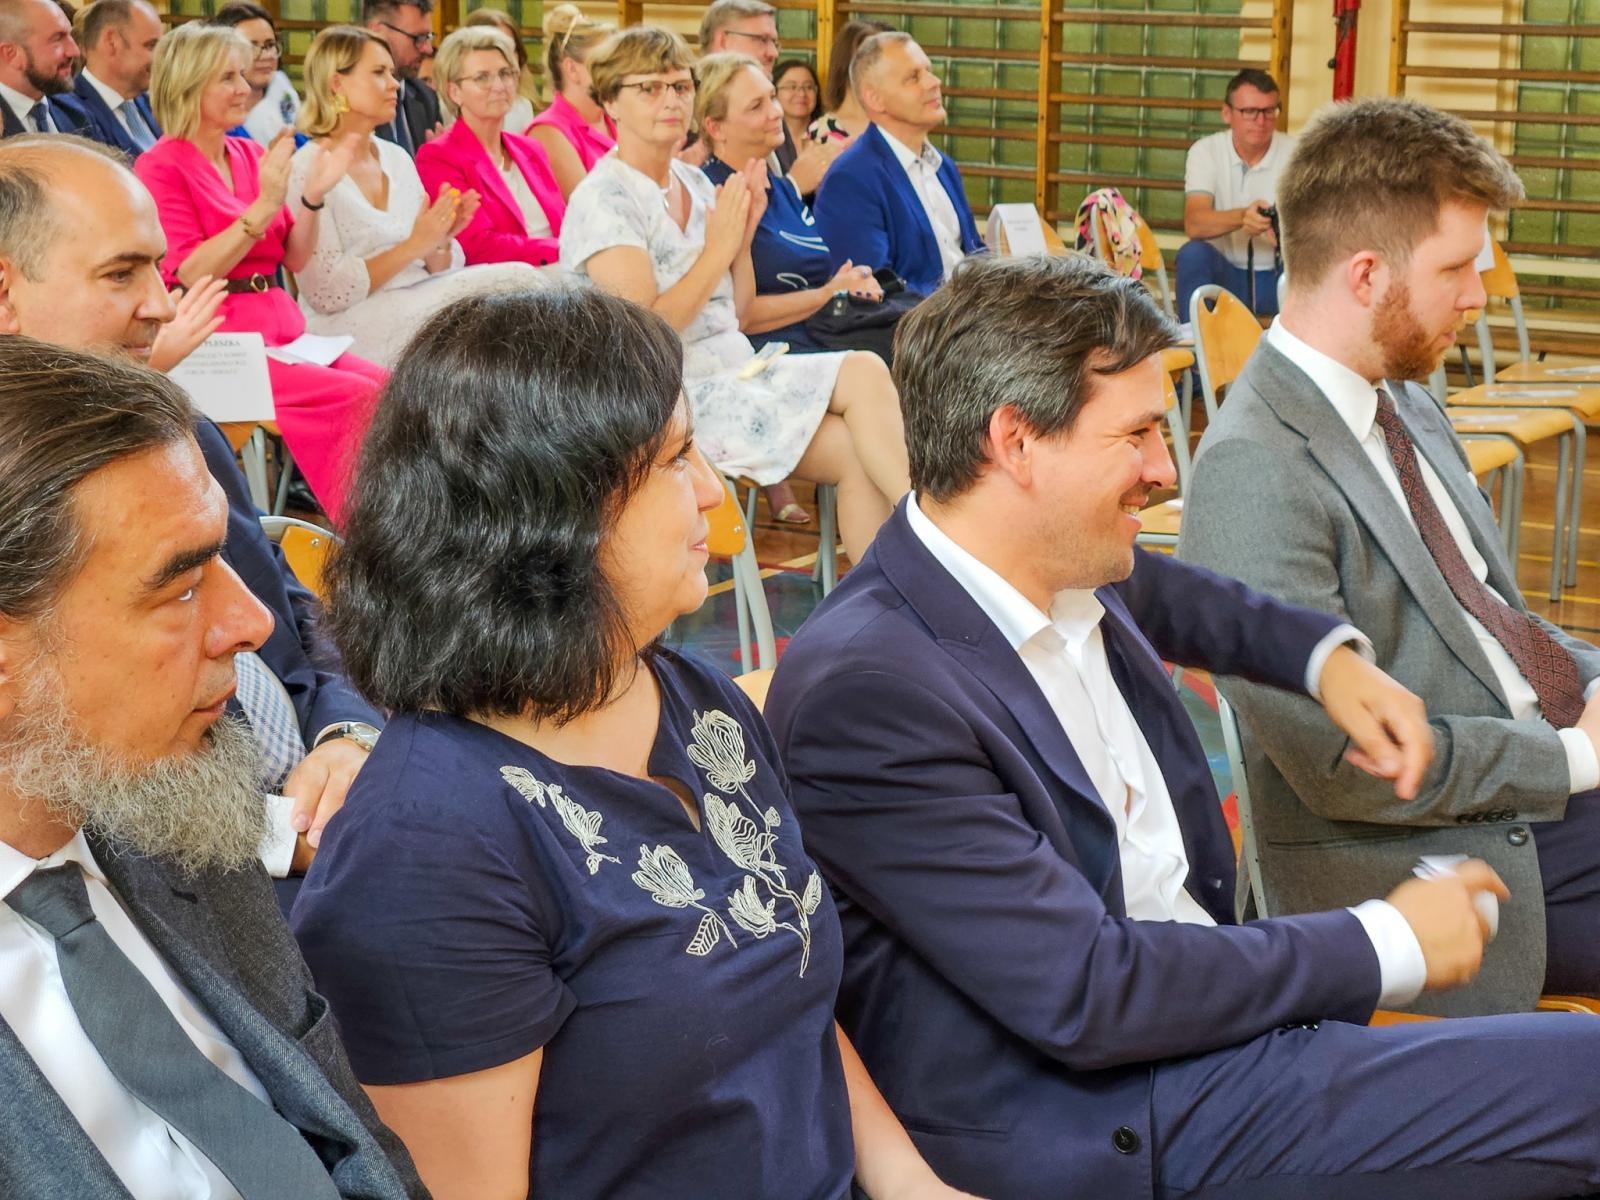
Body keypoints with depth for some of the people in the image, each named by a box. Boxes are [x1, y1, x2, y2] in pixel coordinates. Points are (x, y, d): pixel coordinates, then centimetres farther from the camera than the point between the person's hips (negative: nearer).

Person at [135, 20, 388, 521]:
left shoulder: (252, 155, 14)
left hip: (282, 328, 7)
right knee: (360, 399, -25)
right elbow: (189, 273, -14)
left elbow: (294, 259, 14)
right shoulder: (161, 168, -4)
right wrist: (263, 207, -20)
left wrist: (313, 196, -3)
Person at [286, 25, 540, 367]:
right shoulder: (308, 169, -8)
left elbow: (437, 272, 15)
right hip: (349, 327, -7)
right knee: (515, 285, -22)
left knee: (519, 277, -18)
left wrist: (440, 240, -7)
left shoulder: (397, 158, 13)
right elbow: (326, 292, -15)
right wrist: (414, 245, -16)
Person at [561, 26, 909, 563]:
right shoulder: (604, 200, -9)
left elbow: (735, 312, 15)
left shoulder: (696, 184, 14)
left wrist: (744, 235, -1)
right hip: (678, 394, -7)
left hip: (737, 370, 7)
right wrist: (716, 250, -12)